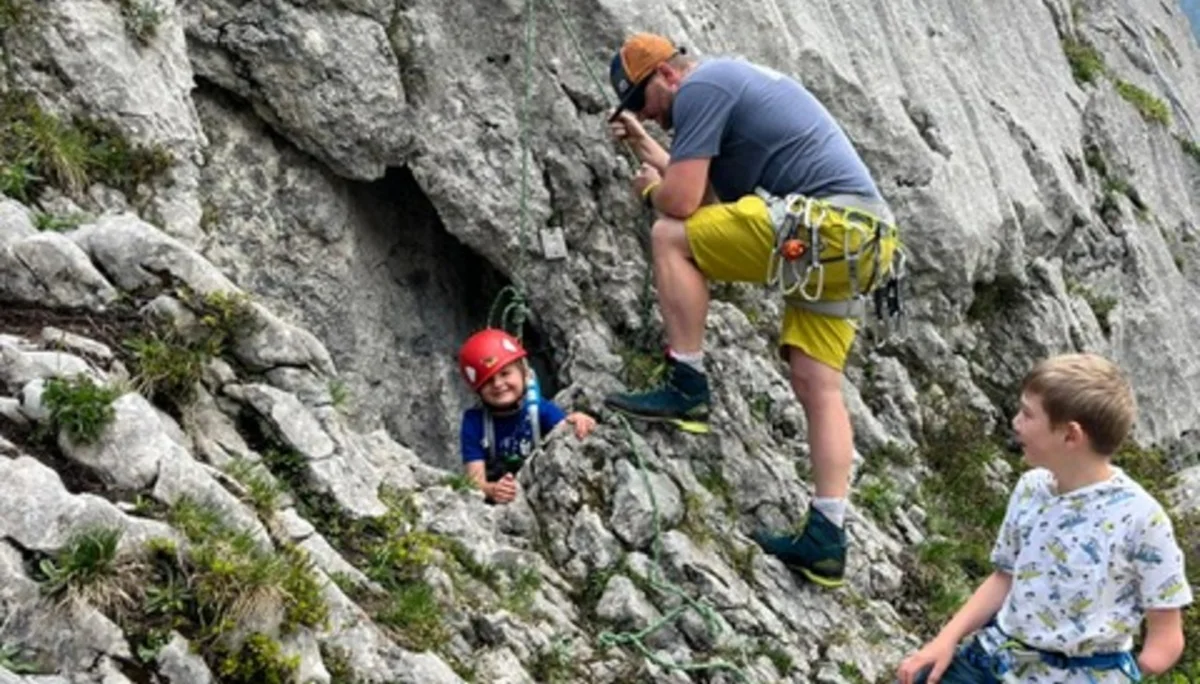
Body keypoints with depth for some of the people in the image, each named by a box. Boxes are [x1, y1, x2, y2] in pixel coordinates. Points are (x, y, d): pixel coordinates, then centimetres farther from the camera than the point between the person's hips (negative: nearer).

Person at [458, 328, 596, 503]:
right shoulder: (474, 421, -7)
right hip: (496, 503, 1)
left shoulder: (540, 410, -7)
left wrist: (579, 422, -50)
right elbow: (475, 478, -14)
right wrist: (491, 490, -38)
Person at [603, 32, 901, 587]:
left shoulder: (700, 87, -4)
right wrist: (646, 149, 32)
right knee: (817, 386, 7)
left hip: (825, 225, -10)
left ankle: (686, 389, -4)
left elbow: (680, 201, -12)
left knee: (671, 236, -4)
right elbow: (709, 195, 29)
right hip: (857, 237, 10)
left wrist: (650, 189, 10)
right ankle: (826, 539, 4)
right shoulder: (729, 81, 26)